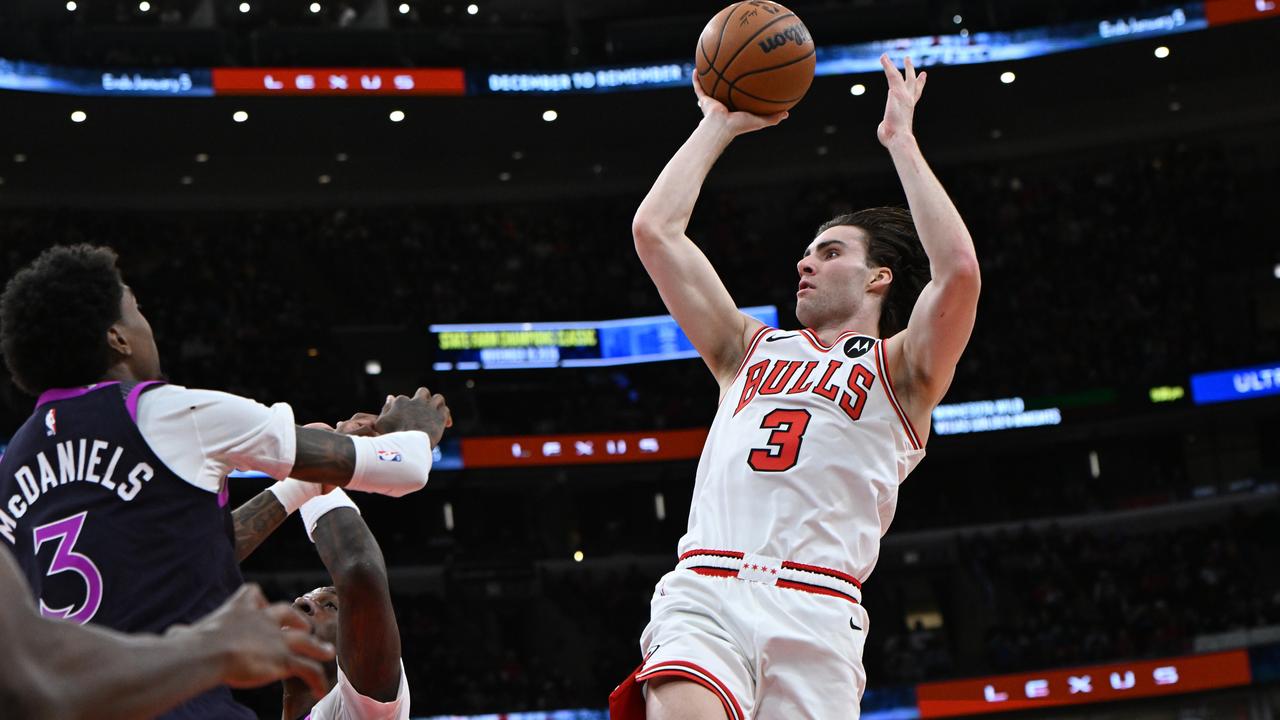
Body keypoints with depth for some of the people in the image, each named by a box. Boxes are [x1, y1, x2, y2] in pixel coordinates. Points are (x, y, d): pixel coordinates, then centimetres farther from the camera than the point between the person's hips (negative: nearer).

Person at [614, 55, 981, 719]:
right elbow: (655, 231, 24)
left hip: (814, 614, -2)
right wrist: (719, 125, 29)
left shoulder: (900, 371, 16)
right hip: (703, 594, 2)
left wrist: (900, 141, 6)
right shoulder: (752, 351, 28)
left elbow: (958, 270, -3)